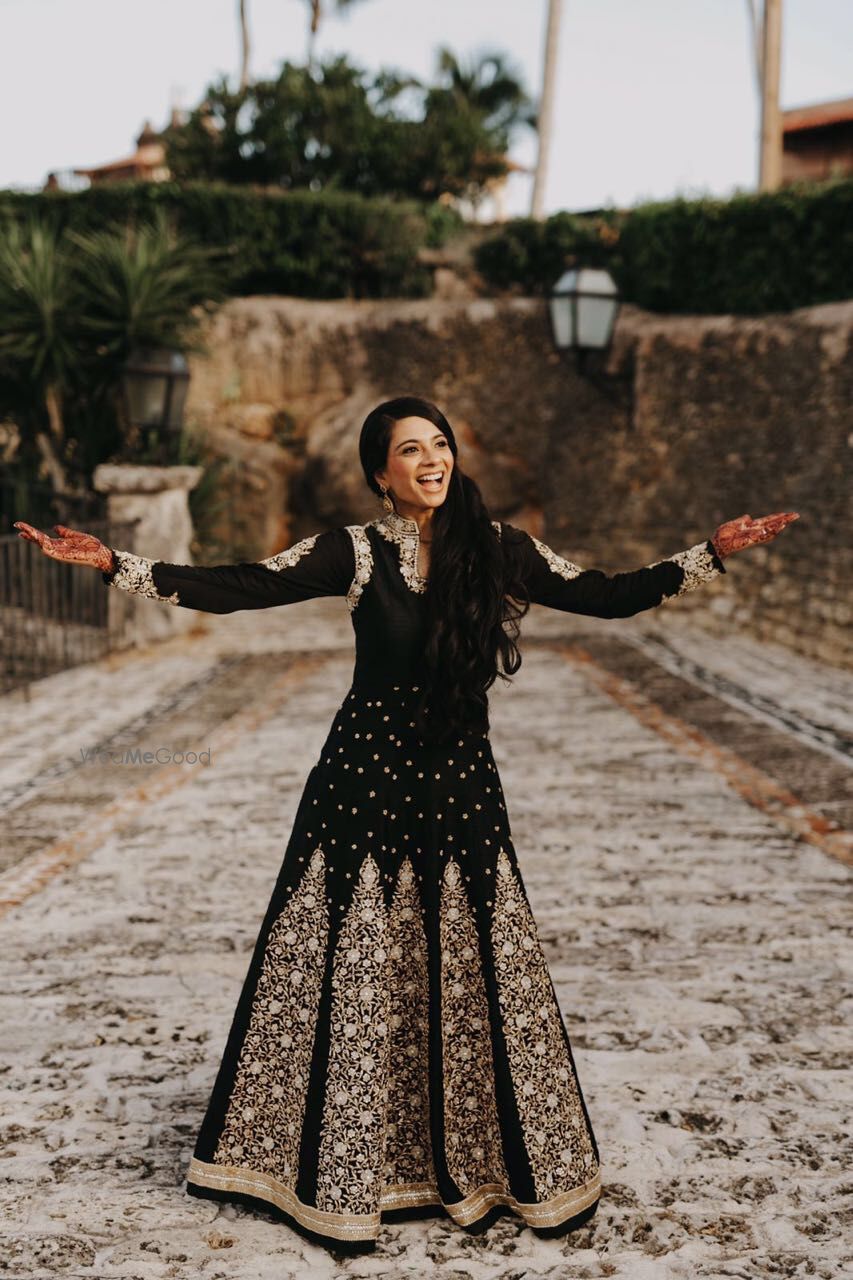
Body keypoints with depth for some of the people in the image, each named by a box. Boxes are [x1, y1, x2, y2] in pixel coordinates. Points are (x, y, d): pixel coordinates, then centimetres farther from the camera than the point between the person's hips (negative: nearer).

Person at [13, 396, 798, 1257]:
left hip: (459, 782, 2)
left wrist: (714, 554, -1)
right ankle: (343, 1175, 20)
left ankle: (473, 1164, 26)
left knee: (475, 976, 7)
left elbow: (609, 597, 5)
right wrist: (111, 564, -16)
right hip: (367, 775, -2)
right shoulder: (354, 553, -3)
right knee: (355, 976, 4)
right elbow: (235, 590, -9)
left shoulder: (497, 548, 3)